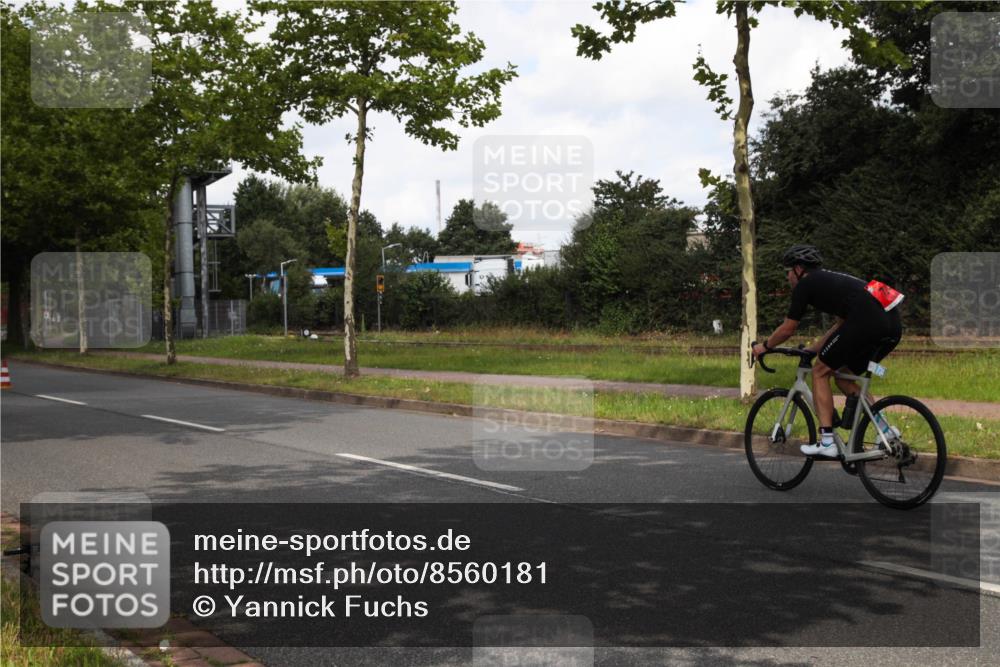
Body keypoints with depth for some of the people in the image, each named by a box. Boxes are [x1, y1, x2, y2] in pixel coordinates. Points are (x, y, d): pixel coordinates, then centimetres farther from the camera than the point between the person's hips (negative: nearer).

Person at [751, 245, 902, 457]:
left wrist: (764, 346, 31)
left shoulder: (805, 284, 9)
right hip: (893, 326, 8)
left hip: (866, 321, -8)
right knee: (842, 375, 24)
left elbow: (787, 329, 14)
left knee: (820, 372, 9)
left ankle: (826, 442, 4)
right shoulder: (832, 280, 33)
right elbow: (840, 325, 38)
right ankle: (885, 430, 11)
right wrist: (811, 349, 44)